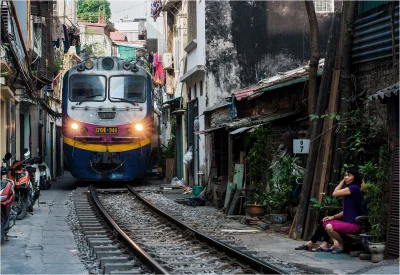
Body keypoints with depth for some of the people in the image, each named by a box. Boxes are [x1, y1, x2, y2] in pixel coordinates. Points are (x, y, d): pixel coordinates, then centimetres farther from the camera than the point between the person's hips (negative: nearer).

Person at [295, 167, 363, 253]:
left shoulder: (354, 188, -11)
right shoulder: (350, 189, 20)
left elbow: (334, 193, -9)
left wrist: (342, 182, 0)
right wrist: (333, 217, 6)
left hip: (354, 224, -11)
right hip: (347, 221, 11)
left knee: (329, 227, -28)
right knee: (325, 222, 13)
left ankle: (340, 245, -4)